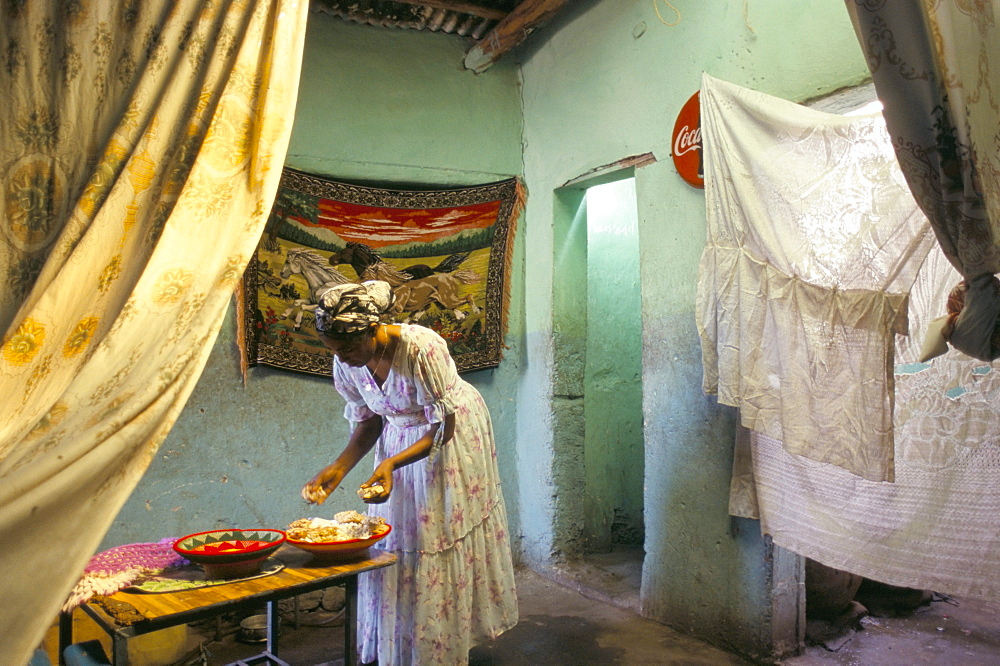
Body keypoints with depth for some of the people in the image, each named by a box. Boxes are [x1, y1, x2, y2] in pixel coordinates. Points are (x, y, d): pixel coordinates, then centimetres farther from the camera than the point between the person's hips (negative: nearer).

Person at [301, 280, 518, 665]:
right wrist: (339, 468, -18)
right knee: (396, 535, 6)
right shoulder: (346, 365, -15)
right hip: (398, 438, 5)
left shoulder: (421, 349, -35)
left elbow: (443, 428, -29)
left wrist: (391, 463, -41)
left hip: (454, 438, -5)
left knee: (444, 535, 1)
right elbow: (368, 422, -2)